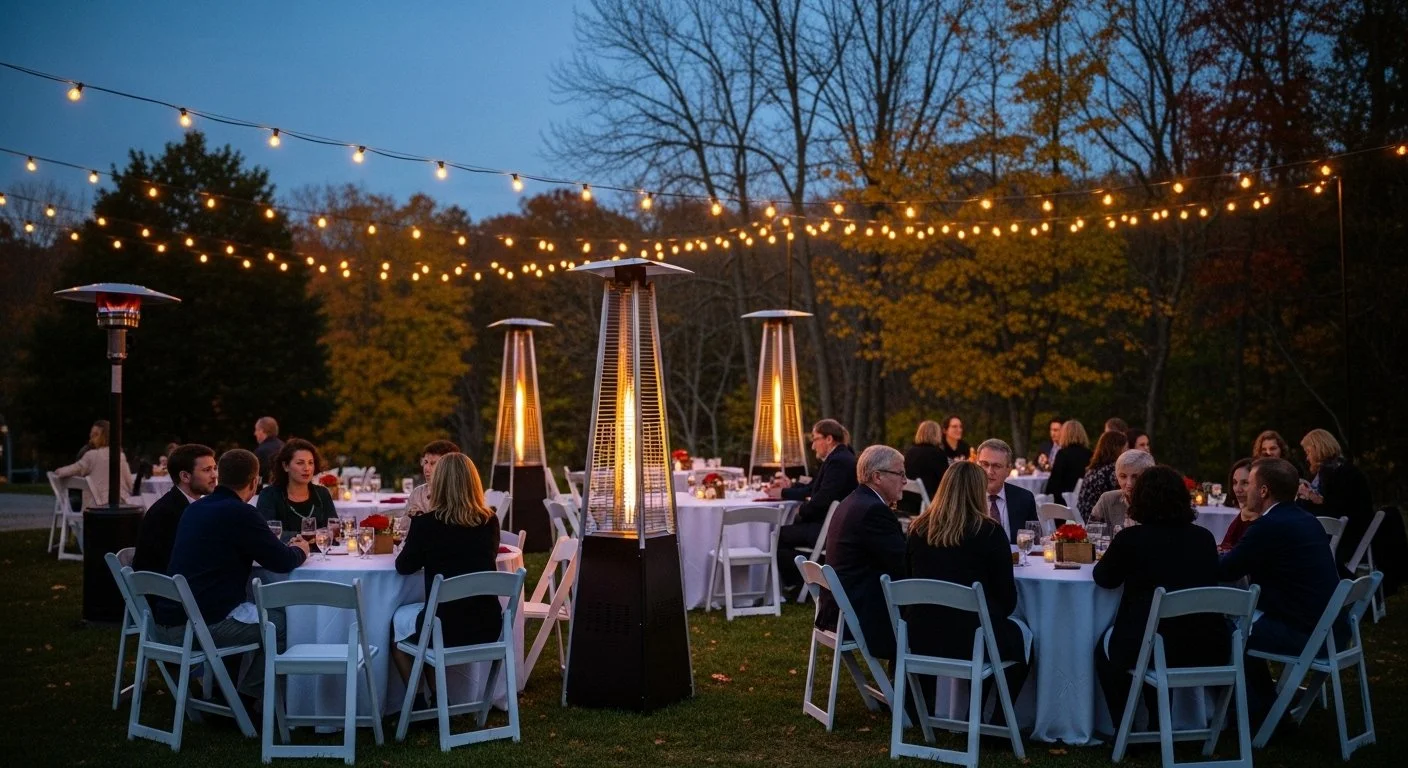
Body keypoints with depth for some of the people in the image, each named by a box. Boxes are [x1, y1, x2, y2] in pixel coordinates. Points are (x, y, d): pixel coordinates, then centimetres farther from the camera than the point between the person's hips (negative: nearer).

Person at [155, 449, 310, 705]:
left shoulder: (194, 509, 13)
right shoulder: (240, 513, -13)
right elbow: (282, 562, -10)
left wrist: (285, 547, 27)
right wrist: (299, 550, 14)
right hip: (200, 624, -9)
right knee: (282, 622, 7)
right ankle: (248, 696, 14)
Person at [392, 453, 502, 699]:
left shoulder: (426, 523, -13)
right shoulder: (490, 522, -2)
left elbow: (403, 567, 2)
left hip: (445, 628, -5)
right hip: (488, 626, 5)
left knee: (396, 620, 27)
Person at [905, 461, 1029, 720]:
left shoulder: (918, 529, 0)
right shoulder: (989, 531, -11)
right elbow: (1007, 596, -5)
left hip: (920, 639, 5)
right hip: (972, 639, -5)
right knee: (1020, 638, 27)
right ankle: (993, 720, 27)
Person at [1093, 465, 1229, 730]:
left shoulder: (1131, 538, -7)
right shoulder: (1204, 537, 5)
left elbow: (1105, 578, 7)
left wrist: (1114, 555, 29)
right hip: (1208, 650, 5)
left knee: (1105, 649, 27)